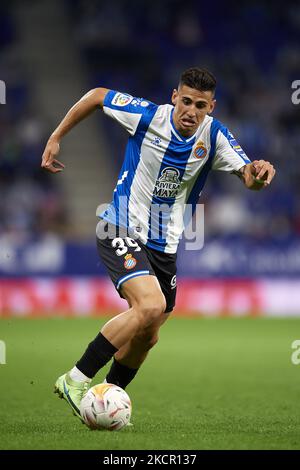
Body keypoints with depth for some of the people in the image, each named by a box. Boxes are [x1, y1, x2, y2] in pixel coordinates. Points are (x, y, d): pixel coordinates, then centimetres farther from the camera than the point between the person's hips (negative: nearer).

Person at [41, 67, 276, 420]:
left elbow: (248, 178, -14)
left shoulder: (214, 135, -7)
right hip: (121, 231, -6)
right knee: (151, 305, -29)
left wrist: (257, 173, -39)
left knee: (147, 336, 13)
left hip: (164, 245, 6)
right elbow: (97, 96, 0)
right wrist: (55, 138, 2)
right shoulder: (147, 116, -15)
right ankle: (75, 380, -21)